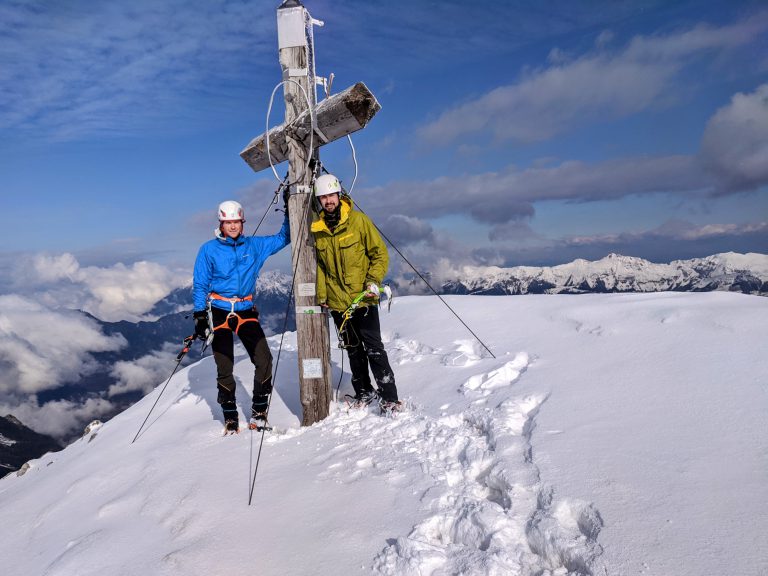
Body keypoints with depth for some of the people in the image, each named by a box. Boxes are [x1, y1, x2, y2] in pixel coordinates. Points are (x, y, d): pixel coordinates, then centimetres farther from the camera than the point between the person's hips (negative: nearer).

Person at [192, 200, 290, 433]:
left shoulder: (254, 246, 6)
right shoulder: (209, 250, 0)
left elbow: (282, 238, 14)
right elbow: (200, 285, 2)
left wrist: (289, 213, 3)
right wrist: (199, 316, -4)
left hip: (246, 311, 2)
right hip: (219, 311, -2)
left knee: (264, 359, -12)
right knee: (224, 367, 1)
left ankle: (259, 412, 3)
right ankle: (230, 416, 17)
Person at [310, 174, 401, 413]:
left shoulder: (358, 220, -7)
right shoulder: (316, 228, 3)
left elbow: (380, 254, -2)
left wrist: (373, 281, -14)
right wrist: (322, 295, 9)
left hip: (363, 298, -4)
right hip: (337, 301, 4)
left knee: (373, 348, -5)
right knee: (353, 349, 13)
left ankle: (389, 396, 1)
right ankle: (364, 393, 25)